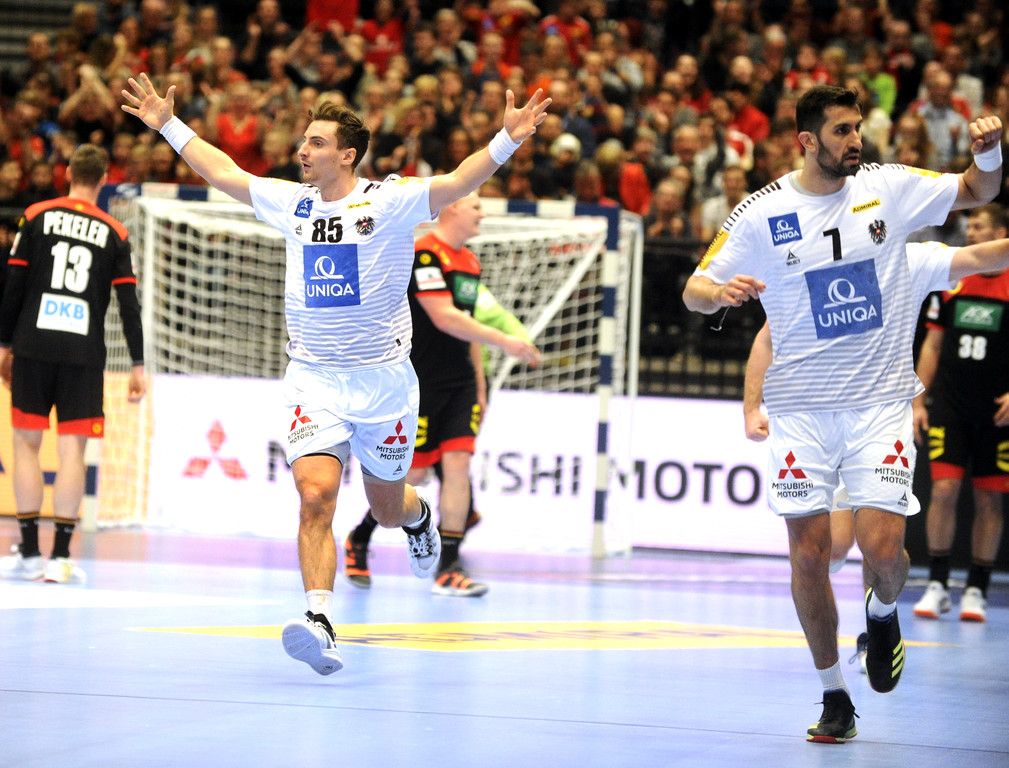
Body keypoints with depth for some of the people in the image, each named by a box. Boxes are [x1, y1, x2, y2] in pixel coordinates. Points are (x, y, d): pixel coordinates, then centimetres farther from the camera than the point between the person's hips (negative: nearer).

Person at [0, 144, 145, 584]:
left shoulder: (36, 217, 4)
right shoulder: (115, 234, 5)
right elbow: (129, 304, 2)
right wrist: (137, 366, 6)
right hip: (84, 351, 0)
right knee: (72, 450, 1)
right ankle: (60, 557, -3)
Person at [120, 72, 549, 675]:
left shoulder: (391, 201, -8)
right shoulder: (292, 201, 5)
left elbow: (459, 182, -21)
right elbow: (224, 172, 17)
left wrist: (509, 139, -35)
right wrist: (168, 125, 20)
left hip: (383, 377, -2)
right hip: (314, 380, 2)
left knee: (387, 508, 14)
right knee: (315, 495, -19)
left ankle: (419, 517, 52)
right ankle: (320, 622, -25)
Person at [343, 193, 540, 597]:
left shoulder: (470, 261, 14)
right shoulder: (424, 253, -14)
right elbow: (444, 317, -22)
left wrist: (480, 385, 19)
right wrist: (503, 341, -23)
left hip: (460, 382, 7)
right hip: (421, 382, -7)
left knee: (458, 463, -5)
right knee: (414, 472, -2)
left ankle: (448, 569, -6)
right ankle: (358, 540, 21)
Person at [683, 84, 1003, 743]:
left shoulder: (889, 187, 0)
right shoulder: (761, 213, -3)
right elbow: (695, 290, 1)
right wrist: (720, 292, -22)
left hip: (881, 397, 0)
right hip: (801, 405, 0)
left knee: (882, 546, -12)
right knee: (809, 551, -1)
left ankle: (883, 614, 25)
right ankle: (834, 695, 14)